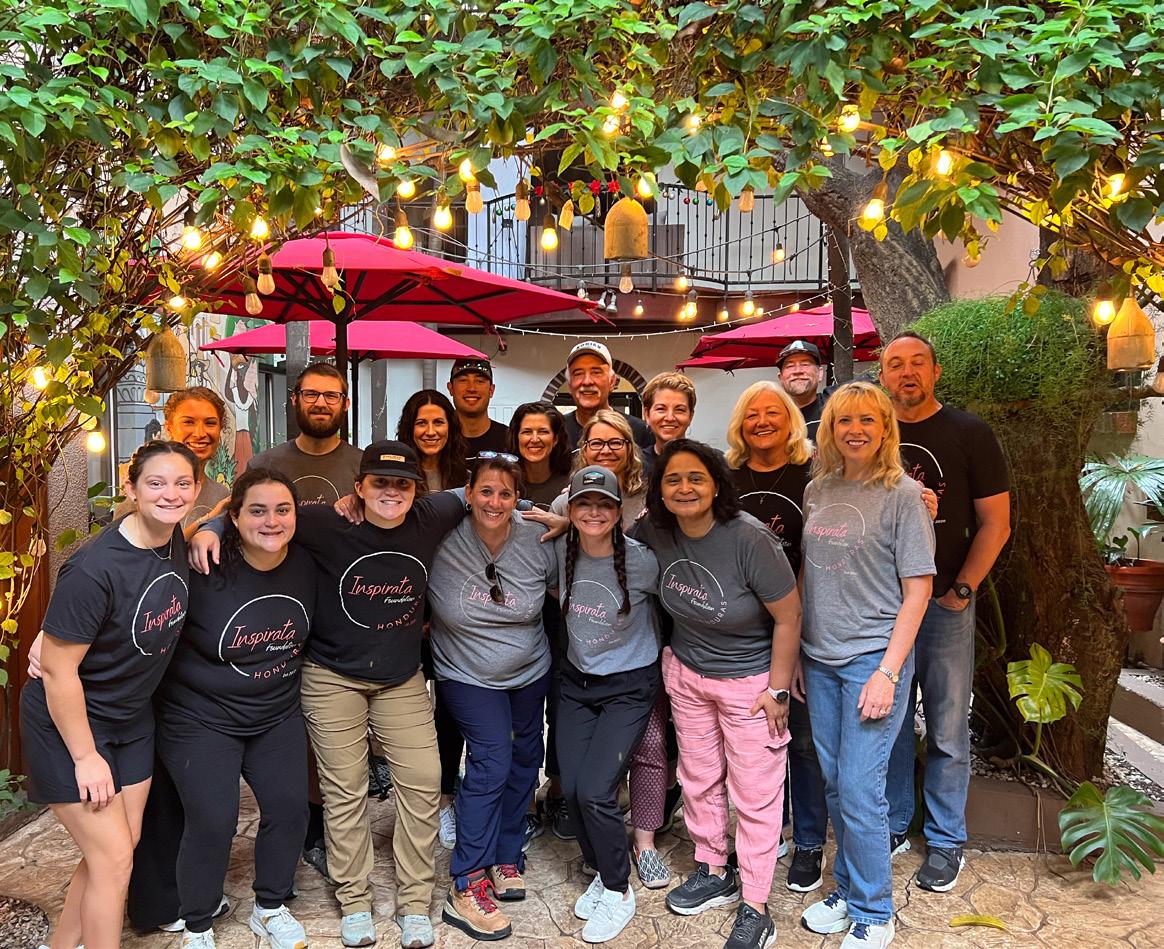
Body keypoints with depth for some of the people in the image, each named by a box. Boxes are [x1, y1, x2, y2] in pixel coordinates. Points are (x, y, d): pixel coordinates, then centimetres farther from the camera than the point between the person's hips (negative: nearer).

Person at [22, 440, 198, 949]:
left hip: (132, 717, 7)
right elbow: (57, 669, -23)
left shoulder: (176, 541, -9)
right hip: (68, 721, -7)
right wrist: (85, 757, -16)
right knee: (113, 857, -2)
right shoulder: (93, 570, -29)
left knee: (121, 845, 16)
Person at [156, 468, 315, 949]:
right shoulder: (203, 570, -23)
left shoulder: (306, 565, -8)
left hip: (278, 715, 5)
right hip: (201, 718, -4)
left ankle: (270, 909, 30)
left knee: (290, 808, 5)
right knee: (212, 821, -6)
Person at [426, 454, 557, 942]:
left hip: (530, 672, 4)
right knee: (492, 761, -14)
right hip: (468, 676, -4)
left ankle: (506, 858, 36)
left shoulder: (537, 541, -16)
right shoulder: (441, 541, -24)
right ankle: (467, 887, -2)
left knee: (522, 762, 15)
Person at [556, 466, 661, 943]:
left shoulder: (642, 560, -20)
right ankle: (602, 874, 30)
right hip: (576, 681, 4)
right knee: (571, 789, 3)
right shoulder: (562, 550, -9)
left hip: (628, 687, -4)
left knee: (594, 791, -11)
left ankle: (619, 892, 14)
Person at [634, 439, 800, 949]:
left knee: (754, 794, 5)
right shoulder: (655, 530, -12)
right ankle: (713, 872, 41)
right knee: (699, 778, 19)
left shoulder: (749, 538, -27)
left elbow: (788, 616, -19)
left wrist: (777, 689, -15)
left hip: (749, 679, -5)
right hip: (685, 672, 5)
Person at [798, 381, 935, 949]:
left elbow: (918, 588, -10)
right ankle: (846, 890, 33)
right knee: (833, 782, 14)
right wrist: (795, 654, 9)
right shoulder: (817, 490, 6)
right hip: (819, 659, 5)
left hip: (873, 658, -5)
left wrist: (888, 672, -15)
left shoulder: (902, 493, -8)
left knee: (859, 788, -1)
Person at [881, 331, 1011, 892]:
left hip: (944, 601, -2)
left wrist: (962, 589, -10)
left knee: (947, 729, 6)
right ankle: (892, 826, 29)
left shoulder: (969, 433, -2)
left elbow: (995, 523, -2)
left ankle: (946, 840, 23)